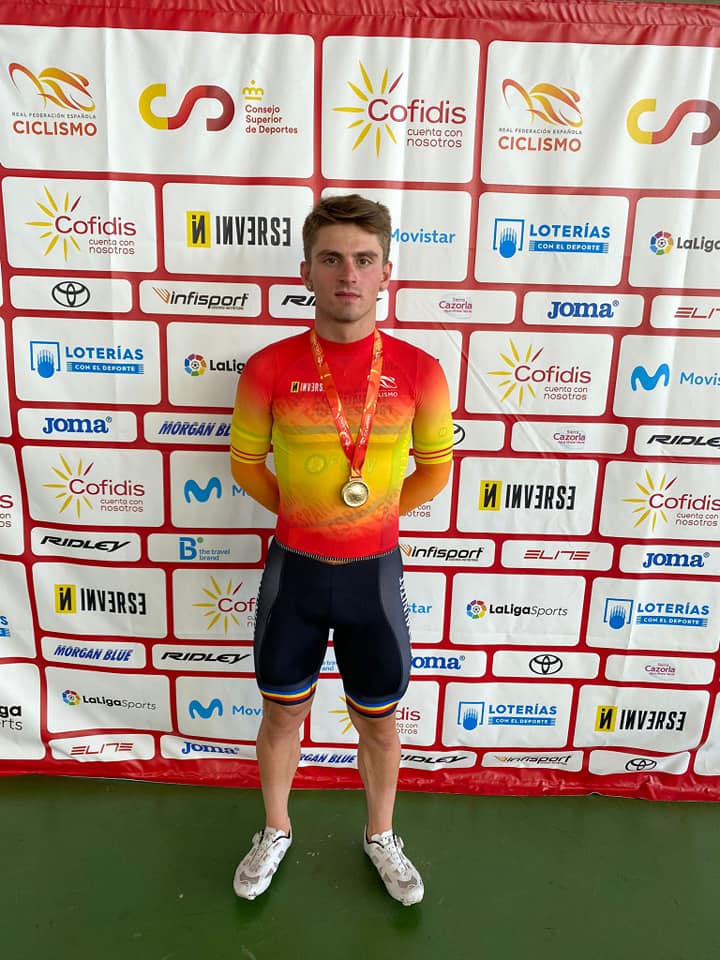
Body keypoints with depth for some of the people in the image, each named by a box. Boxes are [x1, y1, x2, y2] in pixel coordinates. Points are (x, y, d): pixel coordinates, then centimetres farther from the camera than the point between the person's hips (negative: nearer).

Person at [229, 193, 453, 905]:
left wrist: (378, 515, -3)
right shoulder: (268, 369, -10)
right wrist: (298, 512, -3)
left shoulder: (418, 371, -10)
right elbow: (245, 461, 5)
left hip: (373, 571, 0)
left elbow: (435, 465, 5)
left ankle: (381, 836, 47)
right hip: (293, 569, 1)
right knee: (283, 712, 19)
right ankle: (275, 831, 48)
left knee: (378, 721, 18)